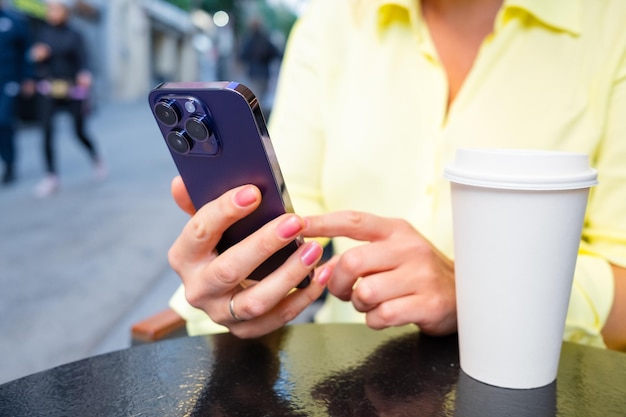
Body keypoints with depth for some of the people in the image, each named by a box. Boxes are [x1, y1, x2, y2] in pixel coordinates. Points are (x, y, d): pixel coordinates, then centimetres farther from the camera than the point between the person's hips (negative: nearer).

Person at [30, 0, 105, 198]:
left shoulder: (74, 36, 0)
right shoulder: (43, 32, 8)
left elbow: (82, 61, -5)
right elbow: (36, 55, 14)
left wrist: (85, 76, -25)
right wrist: (37, 54, -9)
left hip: (72, 90, -2)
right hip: (48, 89, 2)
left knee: (80, 132, 5)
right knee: (47, 131, -8)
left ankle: (96, 159, 34)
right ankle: (51, 177, -2)